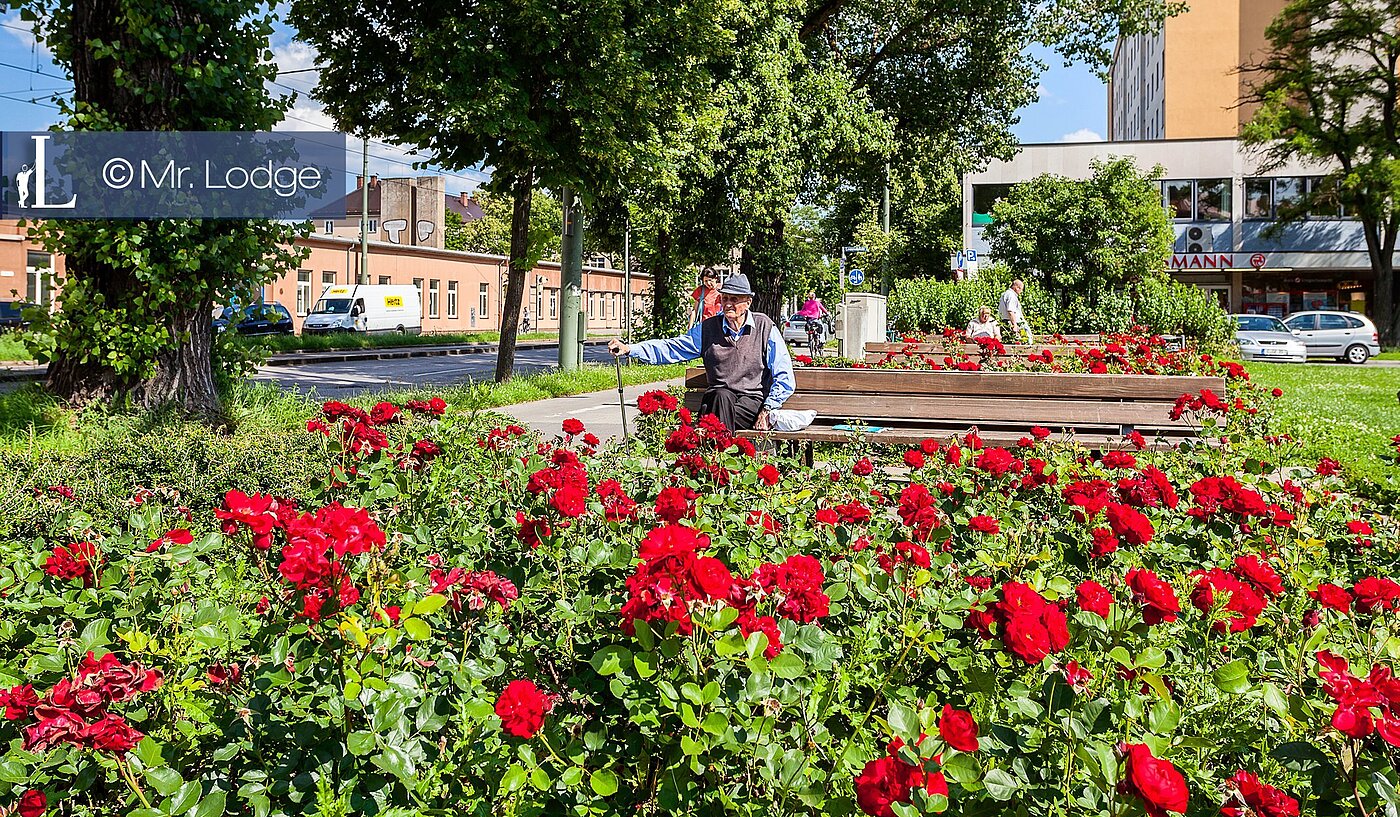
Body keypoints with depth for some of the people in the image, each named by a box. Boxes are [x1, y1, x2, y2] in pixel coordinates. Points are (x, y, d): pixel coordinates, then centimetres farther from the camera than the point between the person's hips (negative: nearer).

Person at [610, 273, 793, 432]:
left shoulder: (765, 327, 3)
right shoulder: (708, 328, 10)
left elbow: (784, 376, 2)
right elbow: (671, 348, 5)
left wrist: (766, 410, -9)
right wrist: (629, 349, -8)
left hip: (753, 399, -2)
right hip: (717, 399, 2)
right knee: (722, 395, -34)